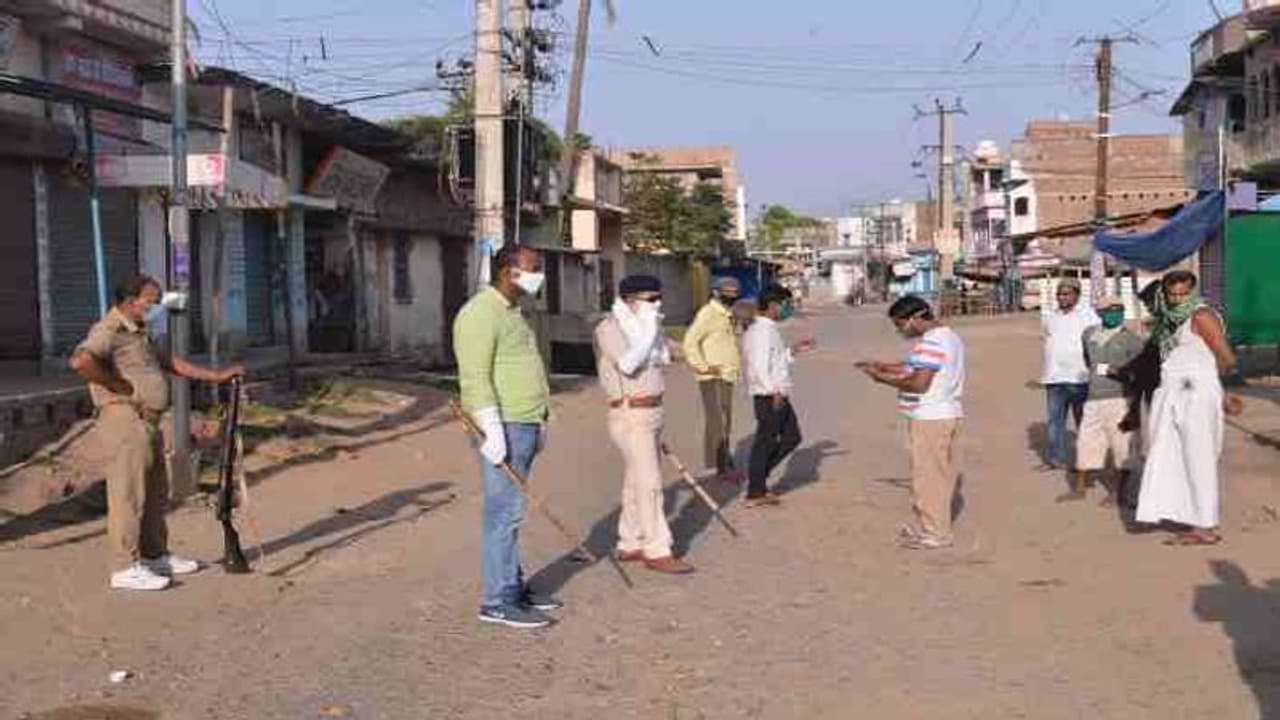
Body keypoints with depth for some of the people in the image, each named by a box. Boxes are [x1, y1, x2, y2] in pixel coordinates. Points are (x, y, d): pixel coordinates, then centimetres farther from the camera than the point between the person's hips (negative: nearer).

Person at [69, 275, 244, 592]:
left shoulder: (139, 333, 21)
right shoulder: (109, 331, -12)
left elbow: (170, 363, 28)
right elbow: (80, 361, -30)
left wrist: (217, 376, 24)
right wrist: (121, 386, -19)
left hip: (148, 422, 10)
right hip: (125, 419, -10)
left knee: (155, 494, 17)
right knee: (128, 494, -7)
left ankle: (155, 556, 29)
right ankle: (125, 568, -4)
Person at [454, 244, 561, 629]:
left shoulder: (510, 311, 19)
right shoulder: (481, 313, -14)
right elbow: (475, 377, -20)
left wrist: (539, 421, 22)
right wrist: (494, 431, -24)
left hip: (523, 425, 10)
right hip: (503, 427, -10)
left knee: (510, 511, 14)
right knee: (504, 513, -8)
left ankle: (513, 587, 21)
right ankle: (498, 602, -4)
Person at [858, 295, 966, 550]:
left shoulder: (931, 342, -20)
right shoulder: (948, 336, 15)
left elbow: (919, 383, -25)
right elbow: (915, 368, 19)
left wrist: (882, 377, -15)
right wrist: (882, 366, 12)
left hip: (930, 419, -11)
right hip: (945, 414, 11)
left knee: (928, 474, -2)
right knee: (939, 472, 16)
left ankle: (935, 533, 4)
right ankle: (927, 524, 27)